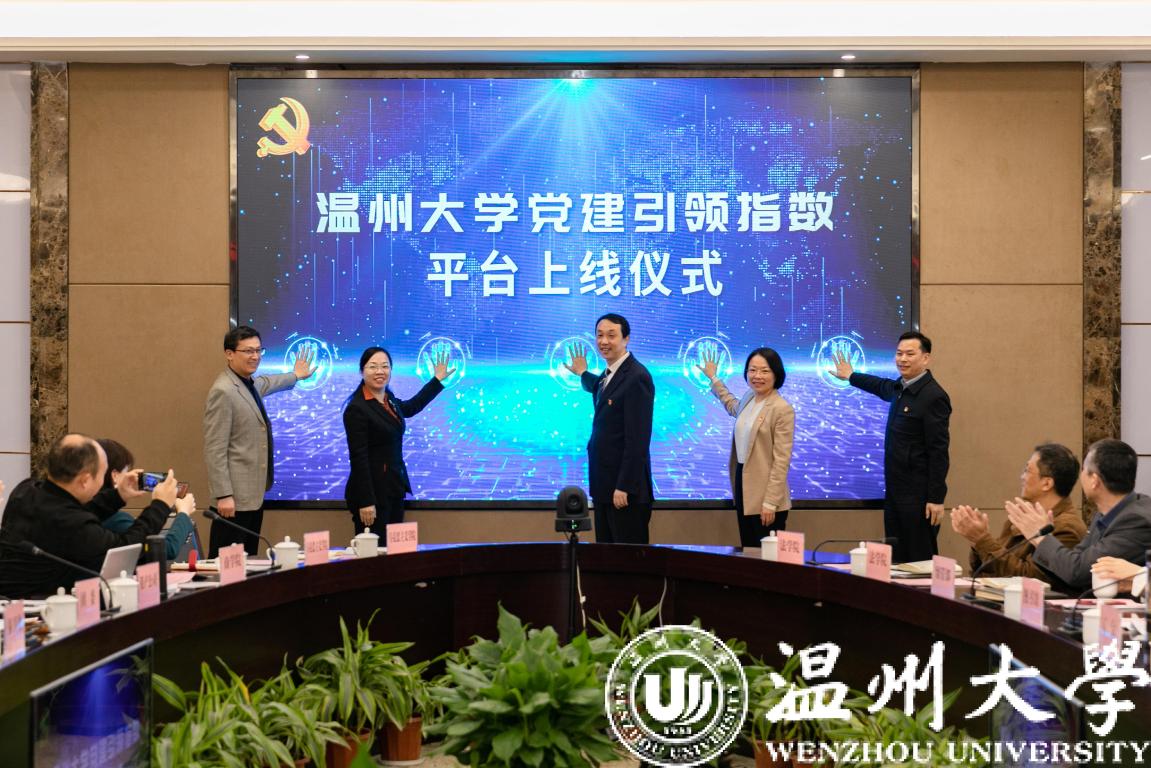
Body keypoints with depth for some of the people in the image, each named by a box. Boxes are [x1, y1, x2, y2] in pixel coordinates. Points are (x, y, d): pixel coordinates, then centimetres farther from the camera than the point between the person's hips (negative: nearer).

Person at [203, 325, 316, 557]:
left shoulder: (250, 384, 12)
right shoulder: (223, 392, -15)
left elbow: (264, 384, 39)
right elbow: (214, 449, -18)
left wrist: (296, 375, 54)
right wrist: (223, 495, -20)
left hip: (254, 494, 9)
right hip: (235, 498, -9)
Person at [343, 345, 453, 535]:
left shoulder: (390, 401, 10)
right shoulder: (357, 408, -14)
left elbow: (411, 407, 34)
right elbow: (358, 458, -17)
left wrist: (437, 379, 39)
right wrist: (365, 502, -20)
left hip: (394, 489, 8)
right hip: (371, 491, -8)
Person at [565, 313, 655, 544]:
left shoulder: (636, 377, -16)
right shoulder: (608, 374, 12)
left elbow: (638, 439, -20)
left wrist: (624, 487, -21)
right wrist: (583, 374, 43)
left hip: (625, 484, -9)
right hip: (604, 482, 9)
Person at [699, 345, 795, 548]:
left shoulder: (782, 409, -15)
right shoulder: (748, 399, 9)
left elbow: (781, 461, -16)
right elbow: (732, 406, 37)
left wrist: (770, 503, -19)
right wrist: (713, 378, 43)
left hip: (766, 500, -8)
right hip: (743, 488, 8)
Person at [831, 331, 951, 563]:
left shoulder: (933, 396, -14)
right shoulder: (900, 388, 12)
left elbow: (939, 451, -17)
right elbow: (882, 387, 38)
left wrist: (936, 499, -18)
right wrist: (851, 376, 52)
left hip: (918, 496, -9)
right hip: (895, 491, 9)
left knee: (920, 561, -5)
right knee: (896, 560, 9)